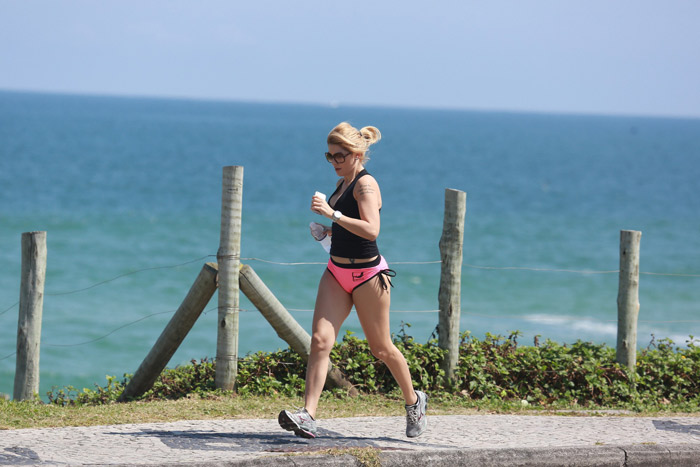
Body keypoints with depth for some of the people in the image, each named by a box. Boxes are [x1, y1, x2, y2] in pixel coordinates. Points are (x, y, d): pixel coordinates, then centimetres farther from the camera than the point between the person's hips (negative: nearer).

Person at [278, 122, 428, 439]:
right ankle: (307, 416, -18)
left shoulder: (366, 184, -15)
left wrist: (332, 213, -33)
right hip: (337, 273, 7)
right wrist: (329, 230, 10)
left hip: (367, 274, -7)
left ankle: (414, 401, 30)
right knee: (320, 340, -9)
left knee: (381, 348, 6)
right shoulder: (342, 184, 11)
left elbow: (371, 230, -29)